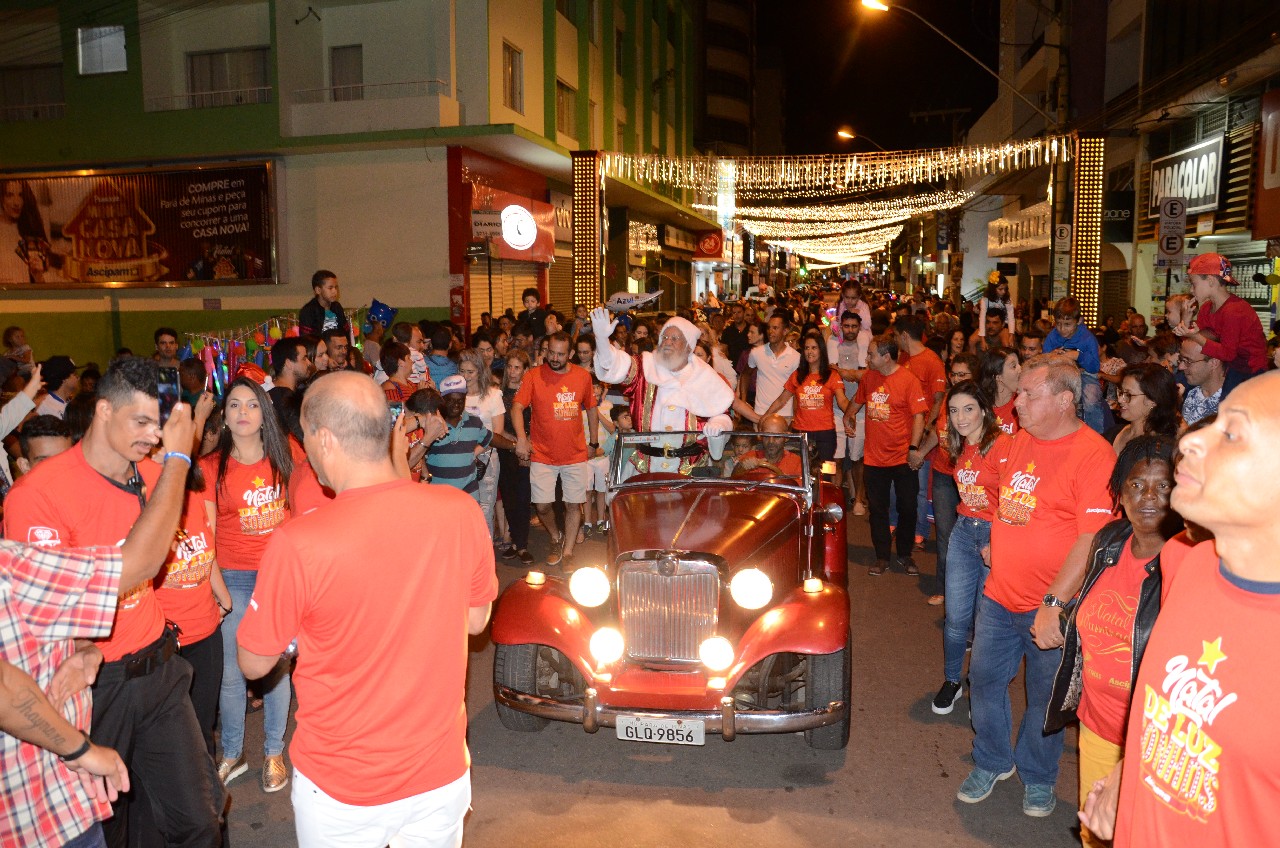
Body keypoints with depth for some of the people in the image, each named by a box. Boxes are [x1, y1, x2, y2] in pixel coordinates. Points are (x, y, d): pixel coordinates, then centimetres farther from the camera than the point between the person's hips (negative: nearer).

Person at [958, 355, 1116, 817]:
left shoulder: (1094, 454, -18)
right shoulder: (1021, 440, 5)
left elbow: (1092, 540, -22)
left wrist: (1054, 604, -23)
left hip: (1051, 606, -6)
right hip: (999, 596, 6)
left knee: (1046, 696, 11)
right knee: (984, 678, 14)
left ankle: (1037, 777, 34)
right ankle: (992, 762, 36)